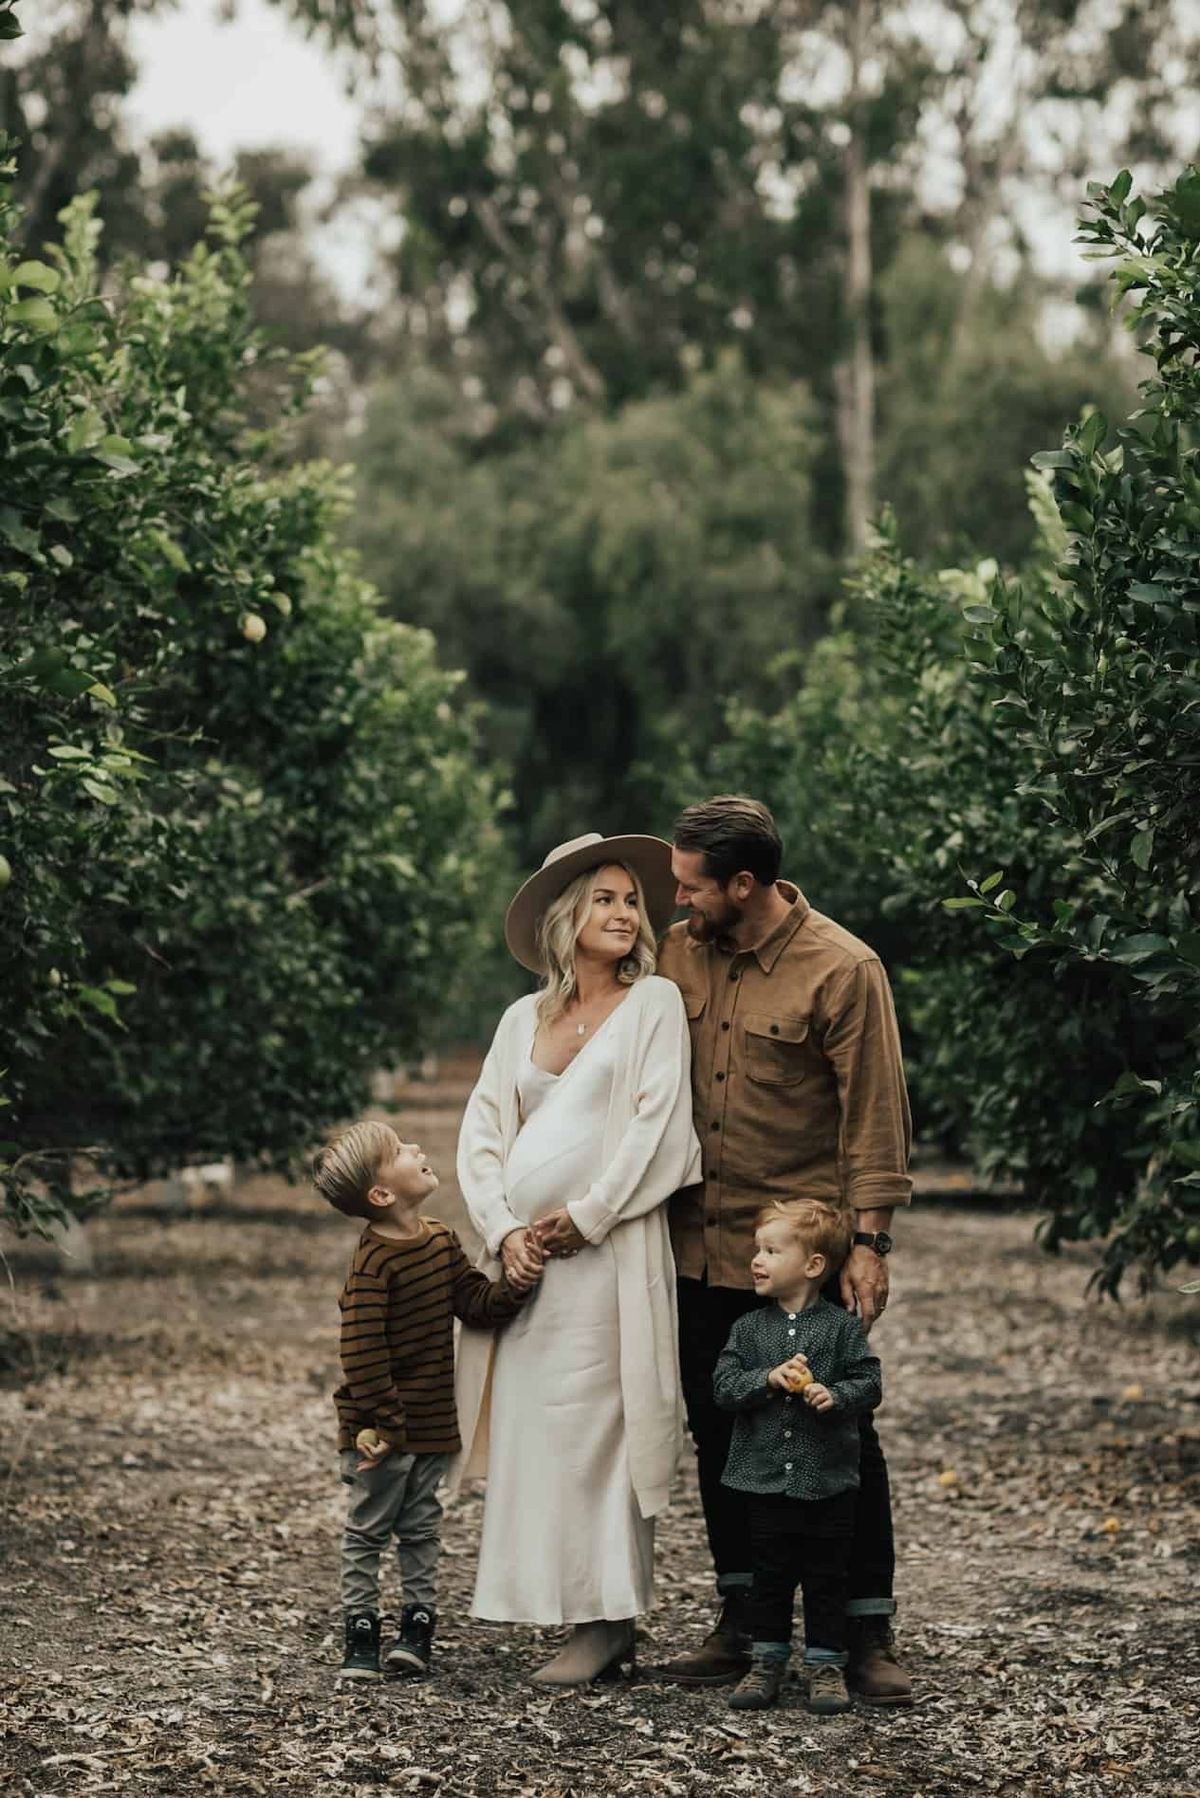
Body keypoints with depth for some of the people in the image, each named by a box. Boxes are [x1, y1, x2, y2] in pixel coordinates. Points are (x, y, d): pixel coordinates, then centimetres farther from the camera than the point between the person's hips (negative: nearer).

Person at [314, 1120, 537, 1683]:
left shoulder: (442, 1241, 5)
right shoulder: (374, 1262, -20)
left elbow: (476, 1304, 6)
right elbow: (362, 1350, -23)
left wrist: (513, 1287, -14)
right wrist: (380, 1420, -22)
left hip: (432, 1423, 7)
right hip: (383, 1427, -7)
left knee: (421, 1528, 14)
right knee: (368, 1528, 5)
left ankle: (418, 1624, 23)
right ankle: (361, 1633, 12)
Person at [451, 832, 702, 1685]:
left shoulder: (654, 1002, 3)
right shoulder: (524, 1019, 16)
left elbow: (657, 1127, -5)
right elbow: (482, 1134, 11)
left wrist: (584, 1218, -9)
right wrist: (503, 1230, -3)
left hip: (606, 1254, -5)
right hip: (528, 1256, 5)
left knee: (590, 1428, -8)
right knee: (529, 1428, 2)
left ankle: (608, 1621, -3)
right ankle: (575, 1614, 8)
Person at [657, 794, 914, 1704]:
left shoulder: (842, 970, -12)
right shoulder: (680, 954, 3)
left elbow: (874, 1115, -11)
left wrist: (870, 1242, -15)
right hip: (701, 1246, 5)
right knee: (720, 1439, 11)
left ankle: (868, 1635, 8)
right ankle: (742, 1622, 23)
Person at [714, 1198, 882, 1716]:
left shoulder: (841, 1327, -5)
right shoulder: (749, 1328, 3)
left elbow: (869, 1383, -6)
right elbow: (723, 1385, -5)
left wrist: (835, 1396, -25)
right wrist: (769, 1379, -20)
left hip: (828, 1481, -2)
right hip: (765, 1478, 2)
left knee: (827, 1579, 6)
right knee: (768, 1576, 10)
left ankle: (826, 1667, 16)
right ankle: (766, 1664, 20)